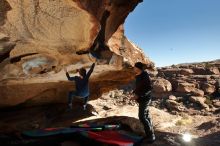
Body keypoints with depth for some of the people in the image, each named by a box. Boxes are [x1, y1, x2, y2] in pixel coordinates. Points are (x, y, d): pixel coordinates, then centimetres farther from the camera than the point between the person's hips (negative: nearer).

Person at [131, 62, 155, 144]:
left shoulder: (144, 76, -18)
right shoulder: (139, 76, 10)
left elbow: (149, 88, -23)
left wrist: (138, 95, -26)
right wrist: (134, 92, 4)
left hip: (144, 99, -9)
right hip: (143, 99, 9)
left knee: (142, 117, -6)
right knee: (146, 116, 14)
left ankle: (151, 136, 5)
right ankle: (150, 135, 25)